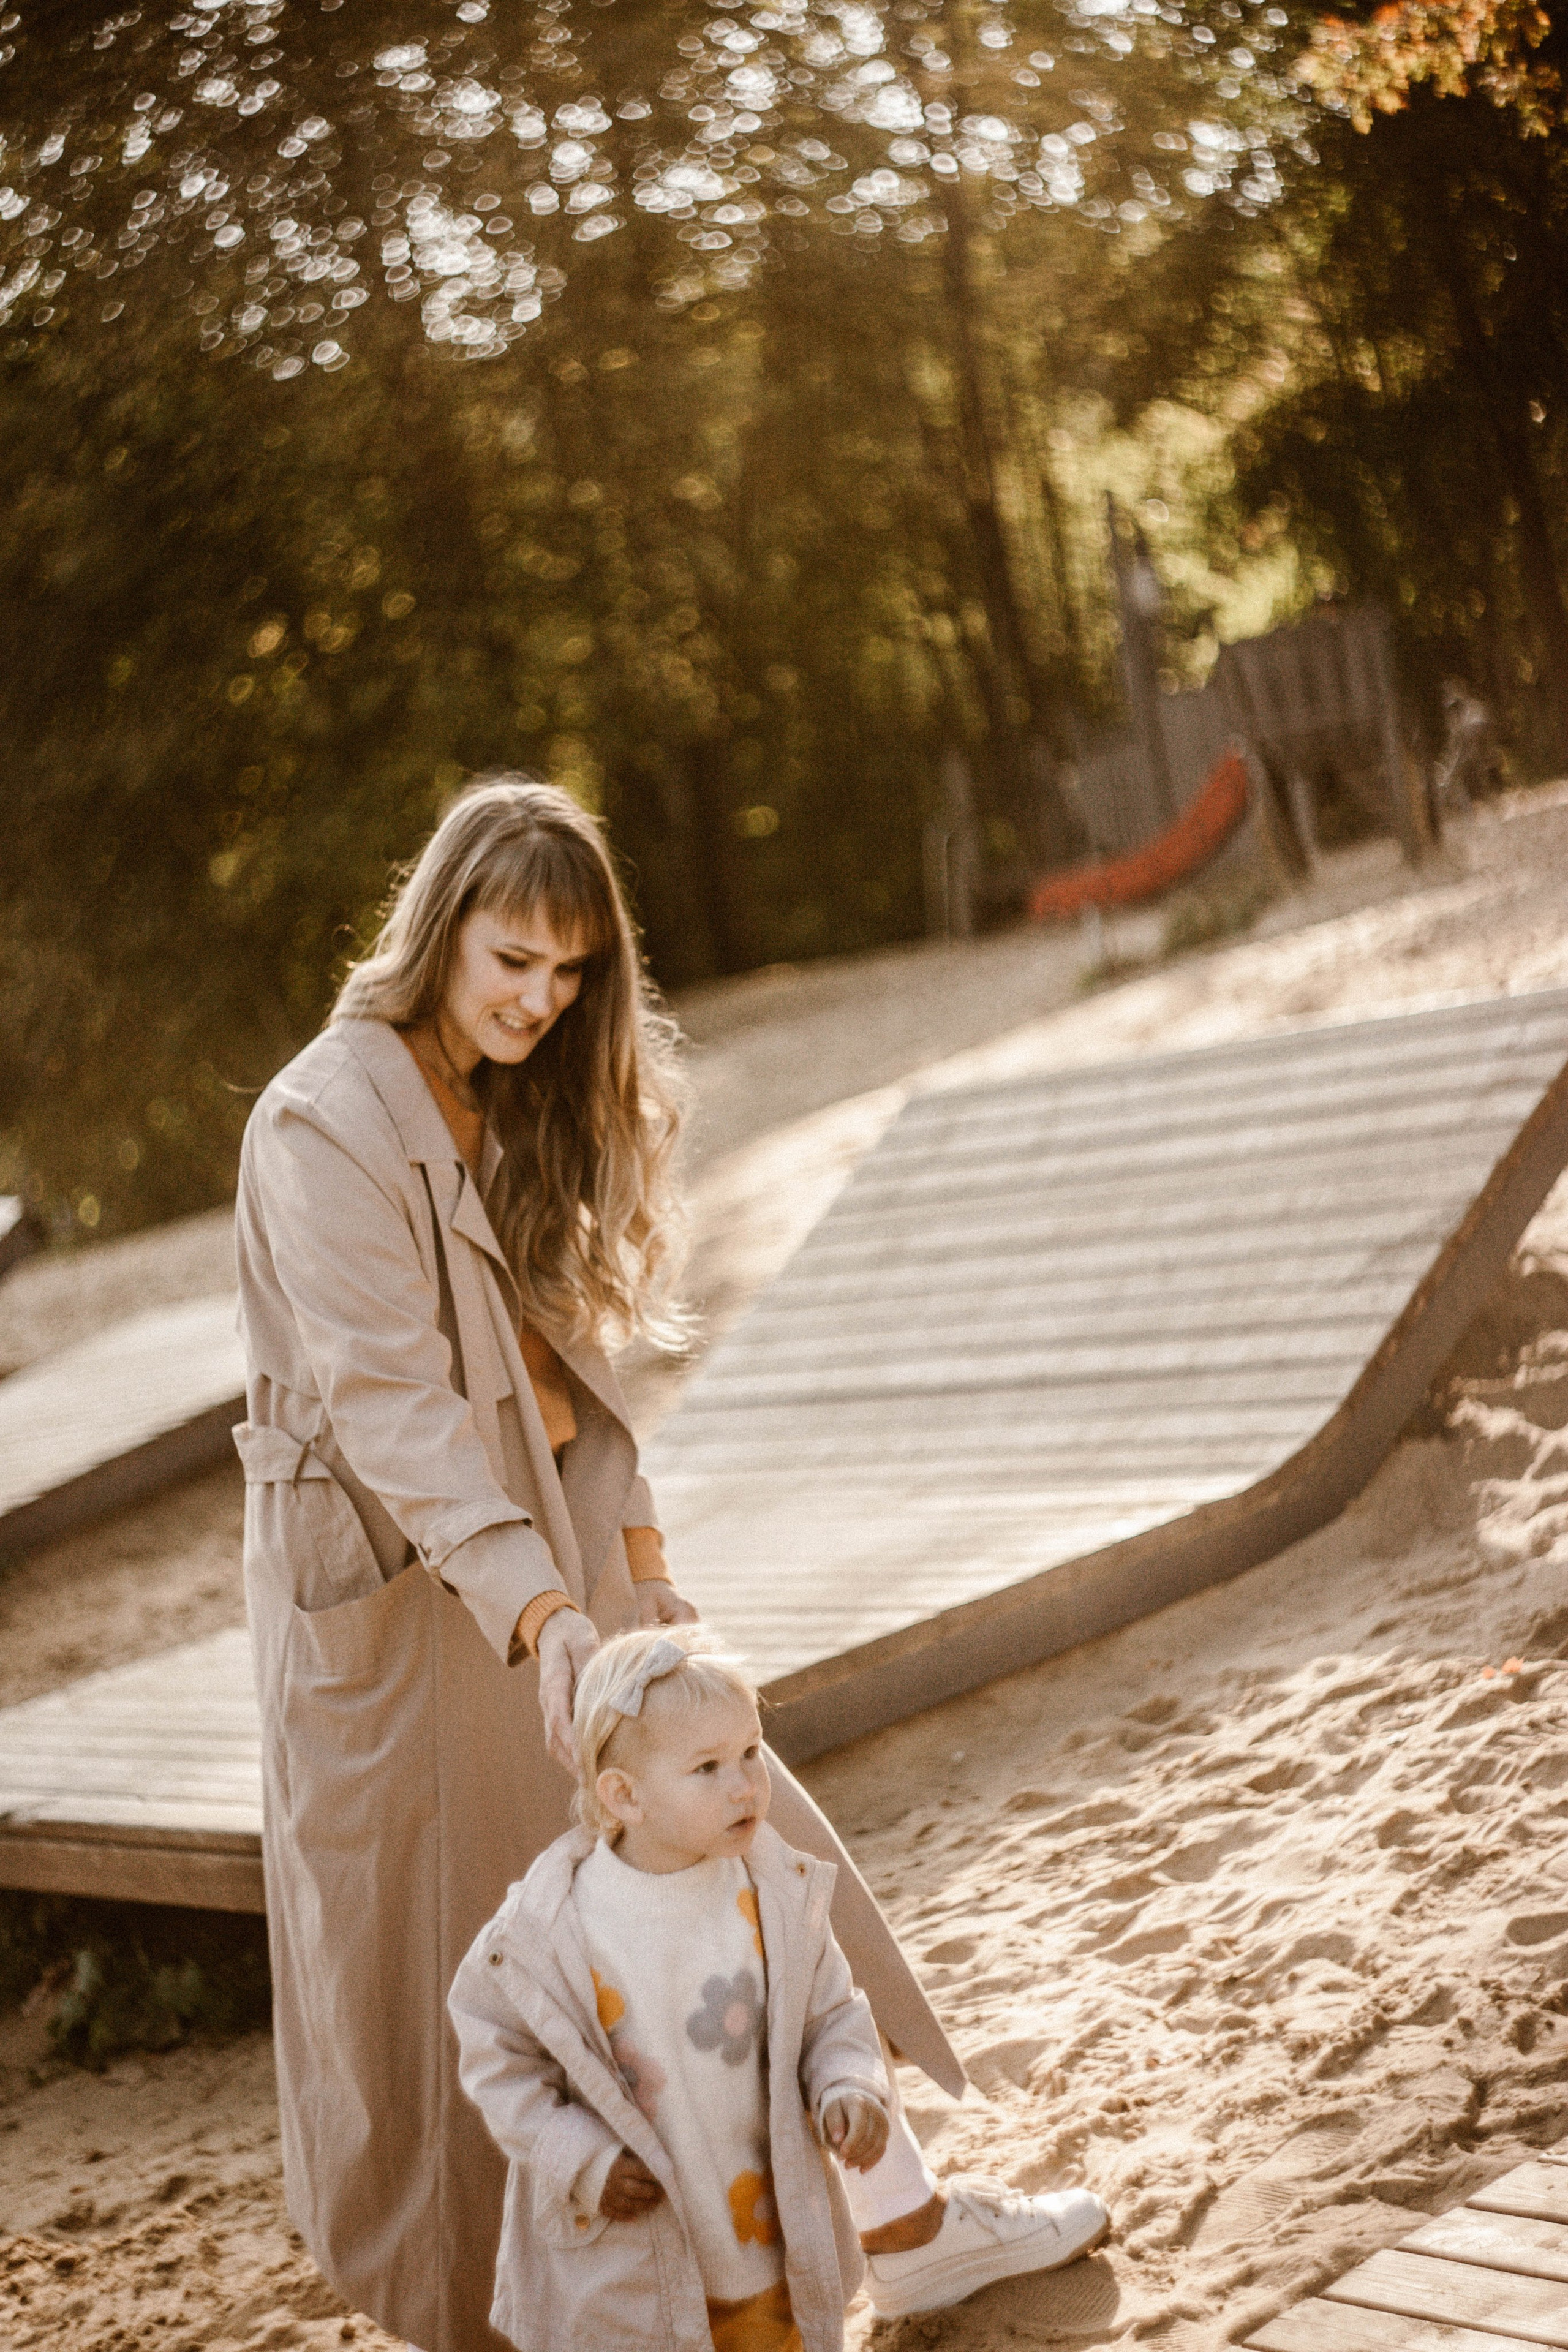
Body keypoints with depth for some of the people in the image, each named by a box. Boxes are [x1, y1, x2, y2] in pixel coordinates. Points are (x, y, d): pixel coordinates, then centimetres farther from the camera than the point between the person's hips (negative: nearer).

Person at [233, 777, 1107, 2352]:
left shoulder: (513, 1104, 8)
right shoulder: (326, 1124, -19)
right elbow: (389, 1401, -27)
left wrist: (630, 1550, 7)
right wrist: (538, 1612, -35)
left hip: (551, 1544, 8)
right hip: (402, 1575, -8)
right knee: (440, 1960, 5)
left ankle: (899, 2214, 21)